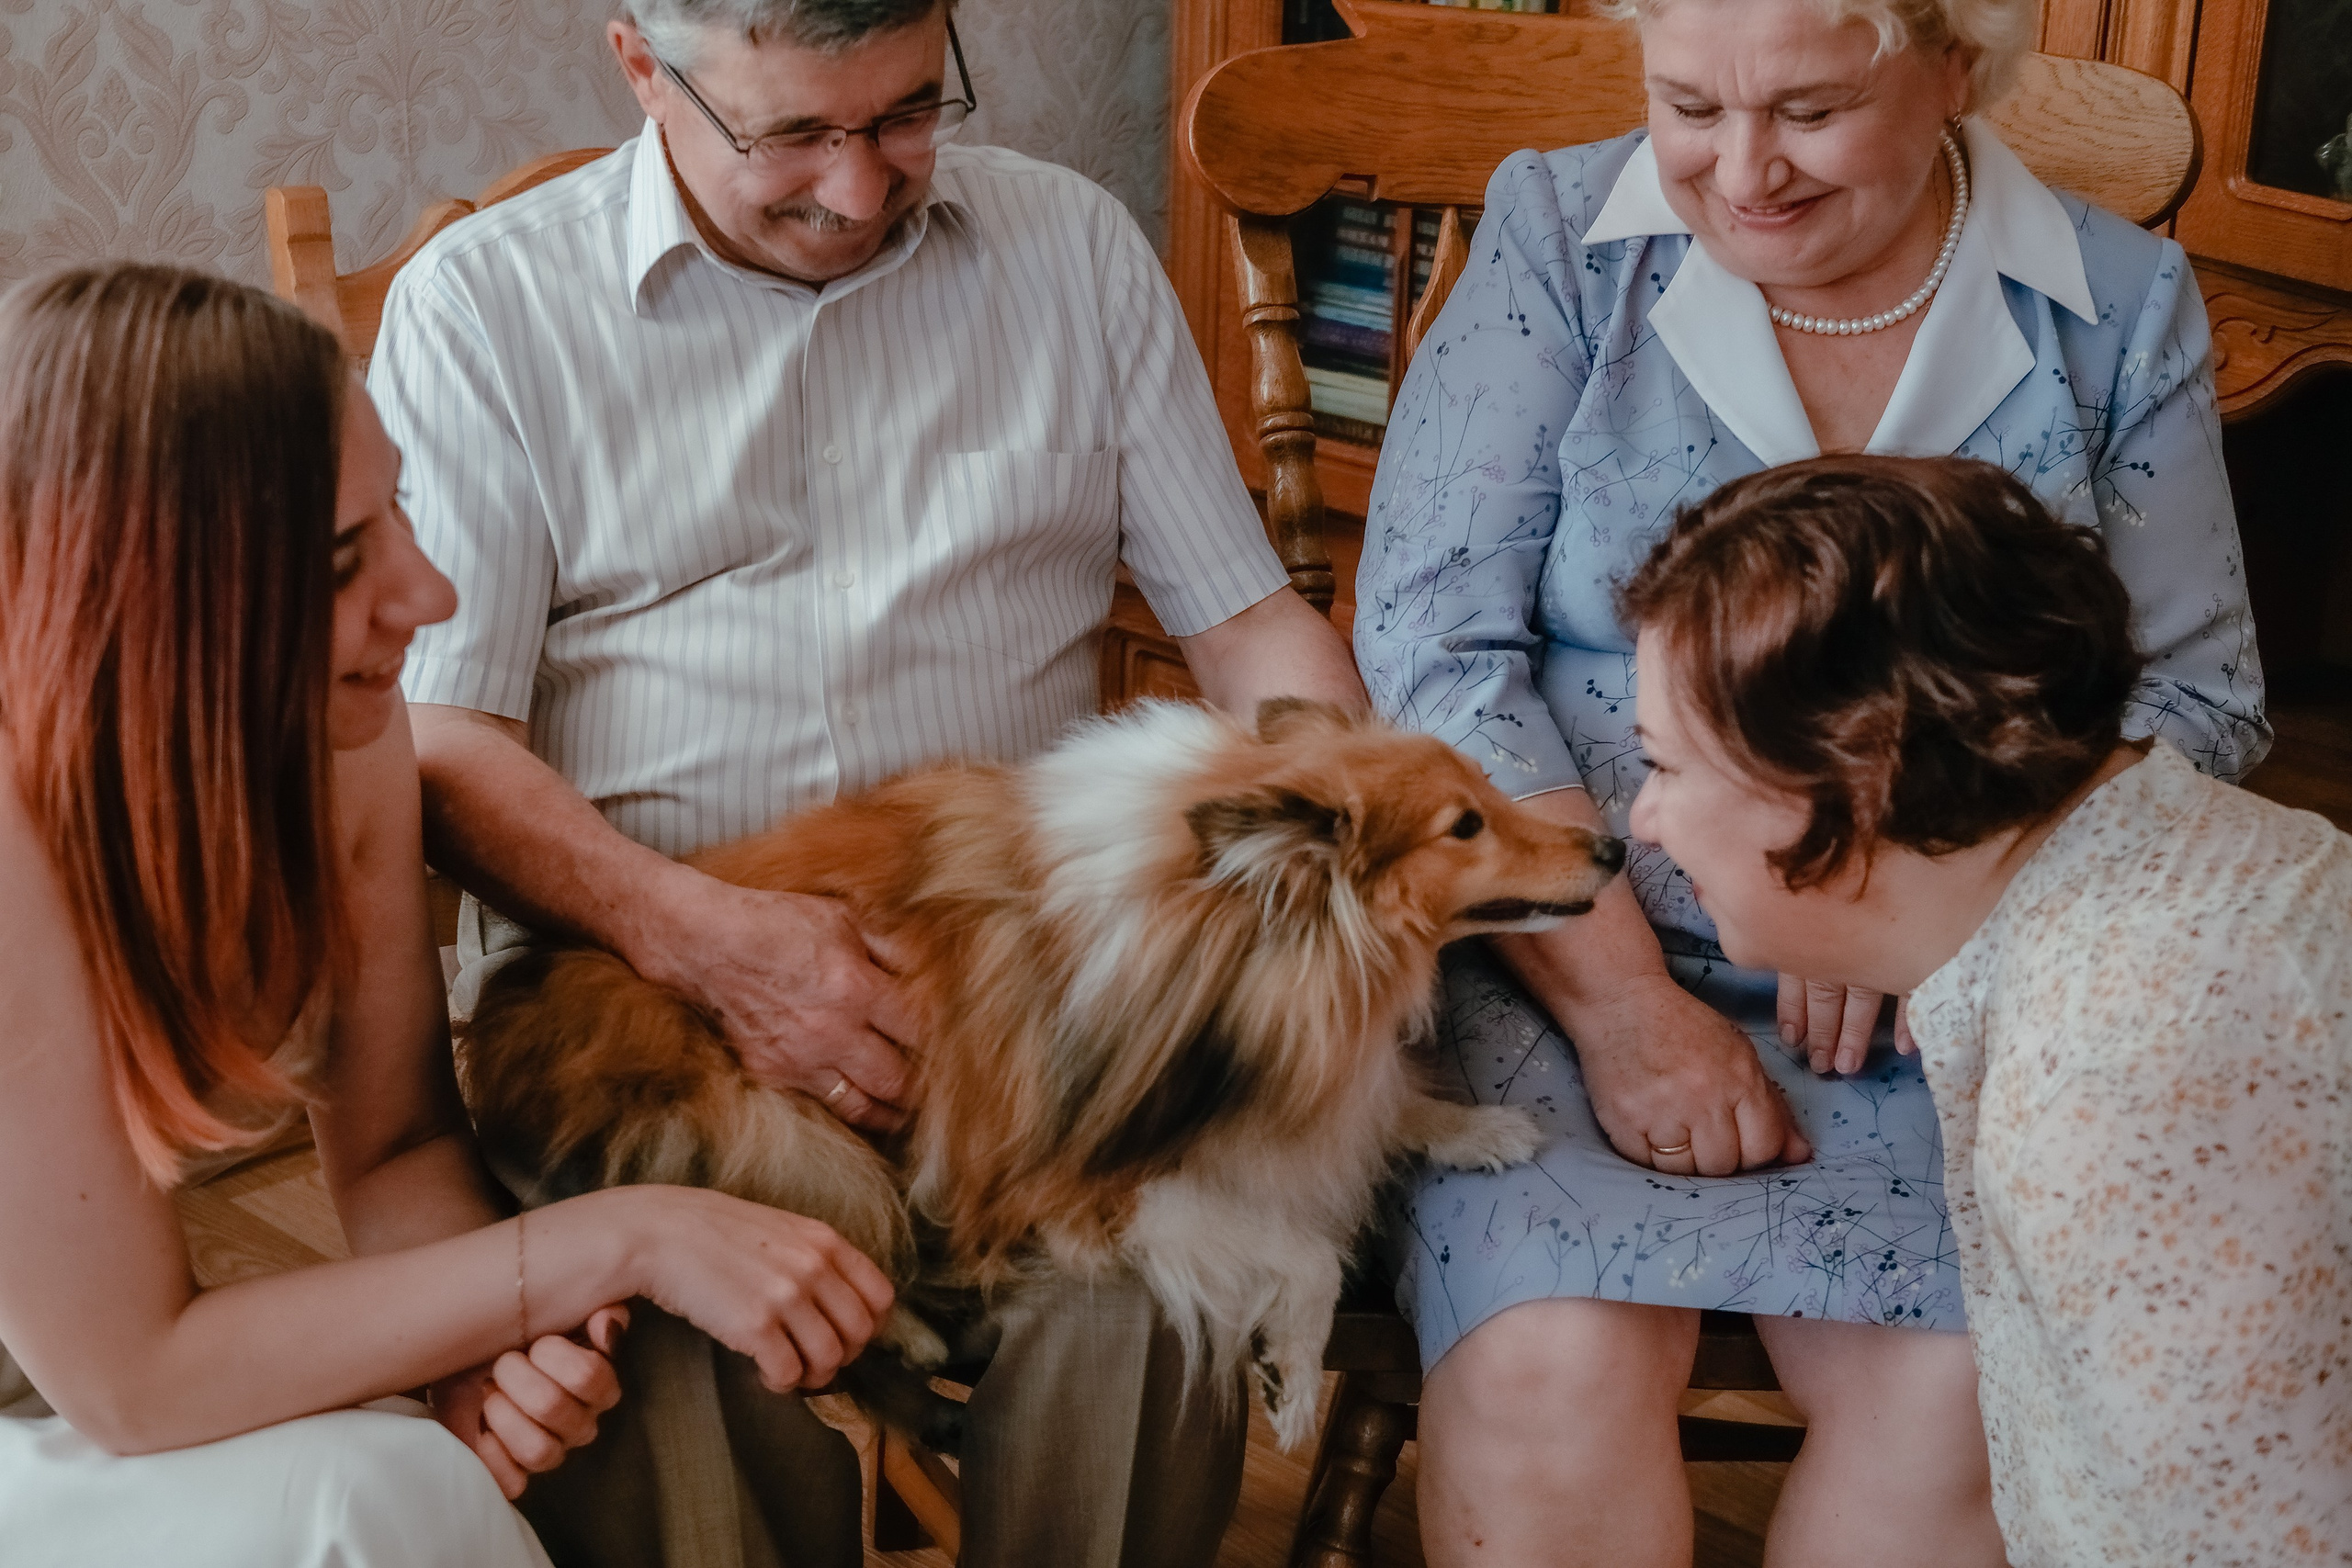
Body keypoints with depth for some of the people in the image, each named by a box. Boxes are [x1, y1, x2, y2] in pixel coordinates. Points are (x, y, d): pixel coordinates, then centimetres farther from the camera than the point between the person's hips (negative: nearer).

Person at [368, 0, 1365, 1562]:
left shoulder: (1074, 245, 13)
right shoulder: (481, 302, 5)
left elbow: (1250, 617, 14)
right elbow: (437, 739, -2)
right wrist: (698, 930, -18)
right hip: (627, 965, -1)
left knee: (1142, 1280, -29)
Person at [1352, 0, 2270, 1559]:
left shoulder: (2121, 306, 5)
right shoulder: (1559, 235, 0)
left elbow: (2197, 697, 7)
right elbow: (1437, 644, -6)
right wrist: (1626, 1004, -14)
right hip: (1568, 946, -1)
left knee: (1971, 1399, -23)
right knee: (1551, 1368, -26)